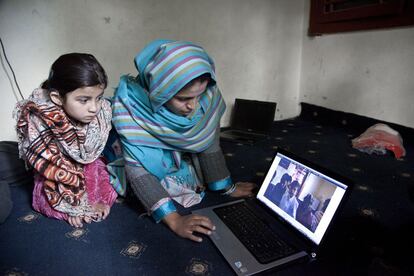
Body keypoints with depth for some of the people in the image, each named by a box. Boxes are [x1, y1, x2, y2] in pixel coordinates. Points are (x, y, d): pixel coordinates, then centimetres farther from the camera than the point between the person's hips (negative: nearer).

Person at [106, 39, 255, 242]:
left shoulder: (207, 94, -28)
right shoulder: (129, 103, -35)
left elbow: (209, 144, -15)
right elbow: (136, 166, -35)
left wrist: (227, 188, -7)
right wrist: (174, 220, -41)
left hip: (181, 161, 2)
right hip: (149, 162, -2)